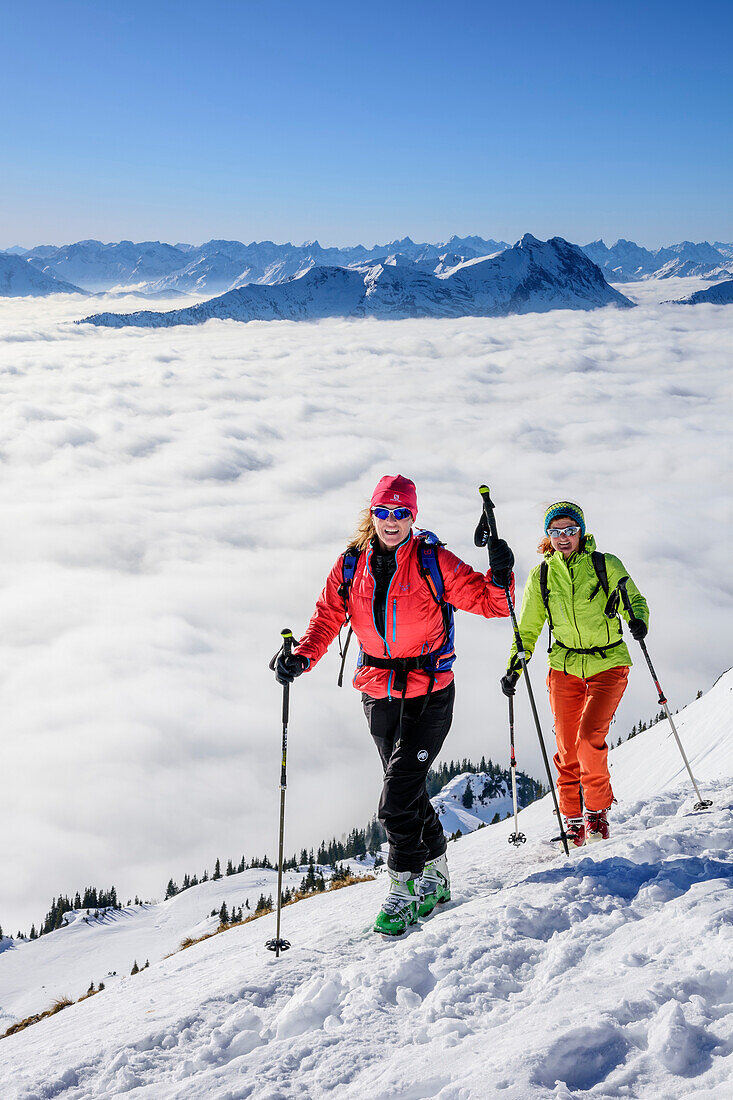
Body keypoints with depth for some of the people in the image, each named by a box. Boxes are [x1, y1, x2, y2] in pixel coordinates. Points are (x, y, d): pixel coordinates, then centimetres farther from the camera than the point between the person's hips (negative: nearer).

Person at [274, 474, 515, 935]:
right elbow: (327, 617, 4)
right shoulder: (351, 566, 1)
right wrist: (303, 657, -12)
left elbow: (487, 601, -8)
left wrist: (500, 577, -28)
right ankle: (436, 876, 34)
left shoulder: (432, 561, -9)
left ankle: (405, 888, 2)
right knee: (407, 790, 15)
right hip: (379, 694, 4)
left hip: (429, 693, -4)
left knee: (399, 796, -13)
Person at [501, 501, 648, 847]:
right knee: (567, 749, 2)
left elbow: (635, 600, 2)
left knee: (589, 737, -17)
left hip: (608, 665, -3)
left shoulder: (606, 565, -4)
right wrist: (514, 668, 1)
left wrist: (638, 620, -21)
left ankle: (598, 810, 4)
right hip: (565, 666, 3)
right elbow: (528, 630, 11)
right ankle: (573, 820, 18)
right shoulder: (541, 576, 4)